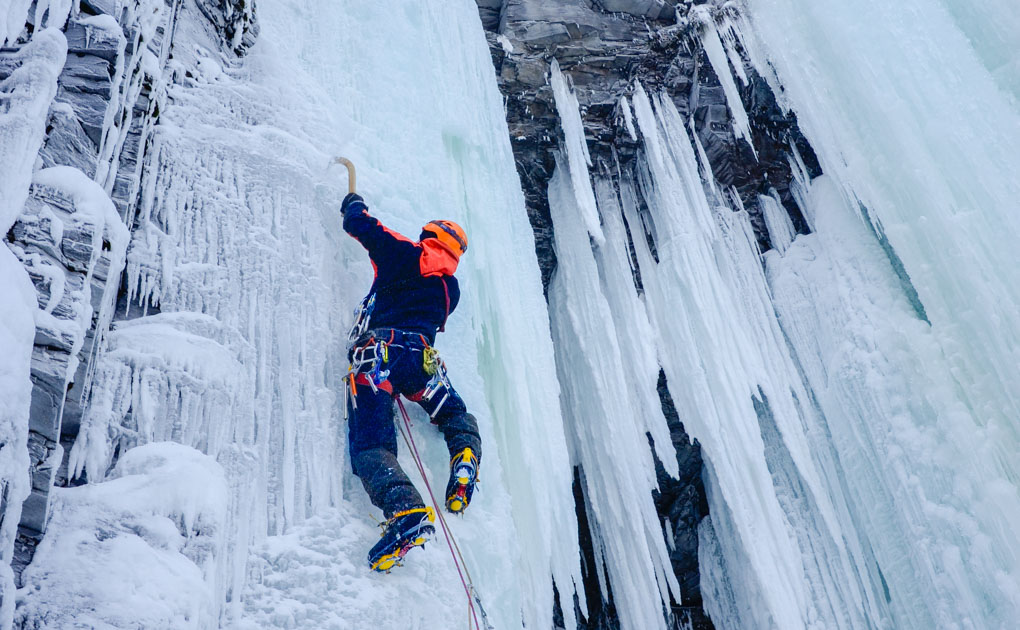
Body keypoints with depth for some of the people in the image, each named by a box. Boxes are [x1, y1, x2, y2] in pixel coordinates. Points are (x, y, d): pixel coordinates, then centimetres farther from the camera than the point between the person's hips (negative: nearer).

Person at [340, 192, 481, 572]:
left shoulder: (404, 254, 12)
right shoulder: (451, 287, 23)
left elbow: (358, 222, 17)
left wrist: (353, 203, 41)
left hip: (376, 352, -3)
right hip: (421, 358, 4)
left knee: (370, 446, -14)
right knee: (459, 420, 28)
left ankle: (407, 512, -38)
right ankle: (465, 468, -3)